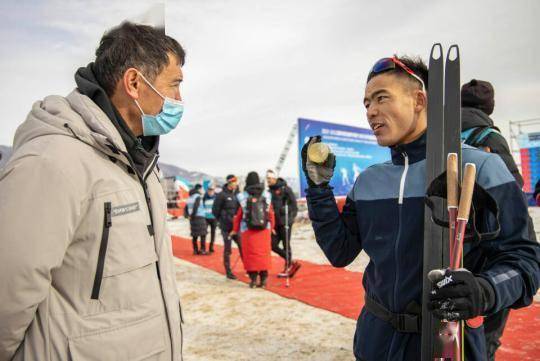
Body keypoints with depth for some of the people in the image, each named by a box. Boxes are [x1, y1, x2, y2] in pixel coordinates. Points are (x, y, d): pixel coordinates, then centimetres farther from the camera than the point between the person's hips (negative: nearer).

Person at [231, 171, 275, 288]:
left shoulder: (243, 197, -4)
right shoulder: (266, 196, 2)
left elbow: (238, 215, 1)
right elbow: (271, 214, 7)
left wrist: (235, 229, 13)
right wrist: (271, 227, 20)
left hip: (248, 230, -2)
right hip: (264, 230, 2)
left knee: (250, 254, 5)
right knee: (263, 253, 8)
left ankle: (253, 278, 6)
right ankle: (263, 278, 9)